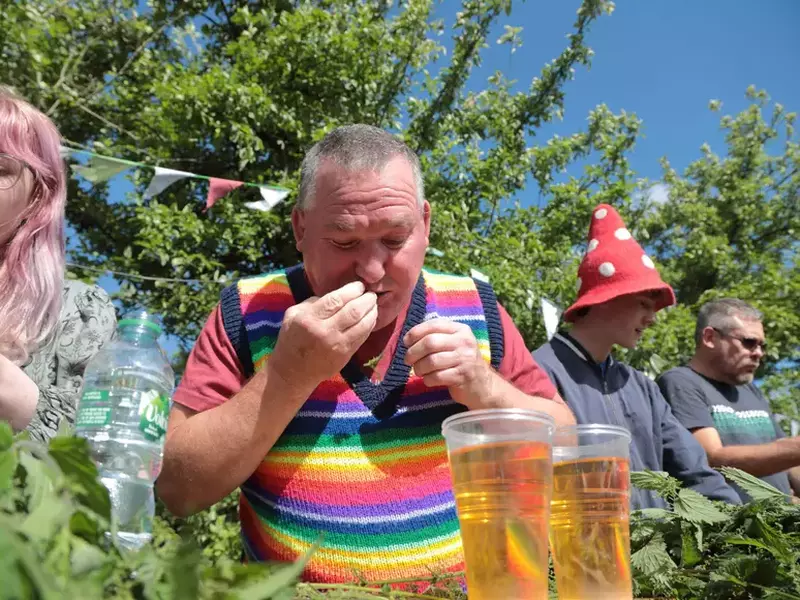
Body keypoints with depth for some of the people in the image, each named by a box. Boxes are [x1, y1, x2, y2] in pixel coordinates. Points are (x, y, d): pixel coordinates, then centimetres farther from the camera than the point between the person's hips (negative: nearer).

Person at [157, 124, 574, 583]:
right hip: (298, 592, -1)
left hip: (463, 590, 2)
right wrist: (288, 375, -19)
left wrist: (486, 390, -14)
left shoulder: (473, 308, 0)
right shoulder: (248, 312, -5)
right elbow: (178, 489, -9)